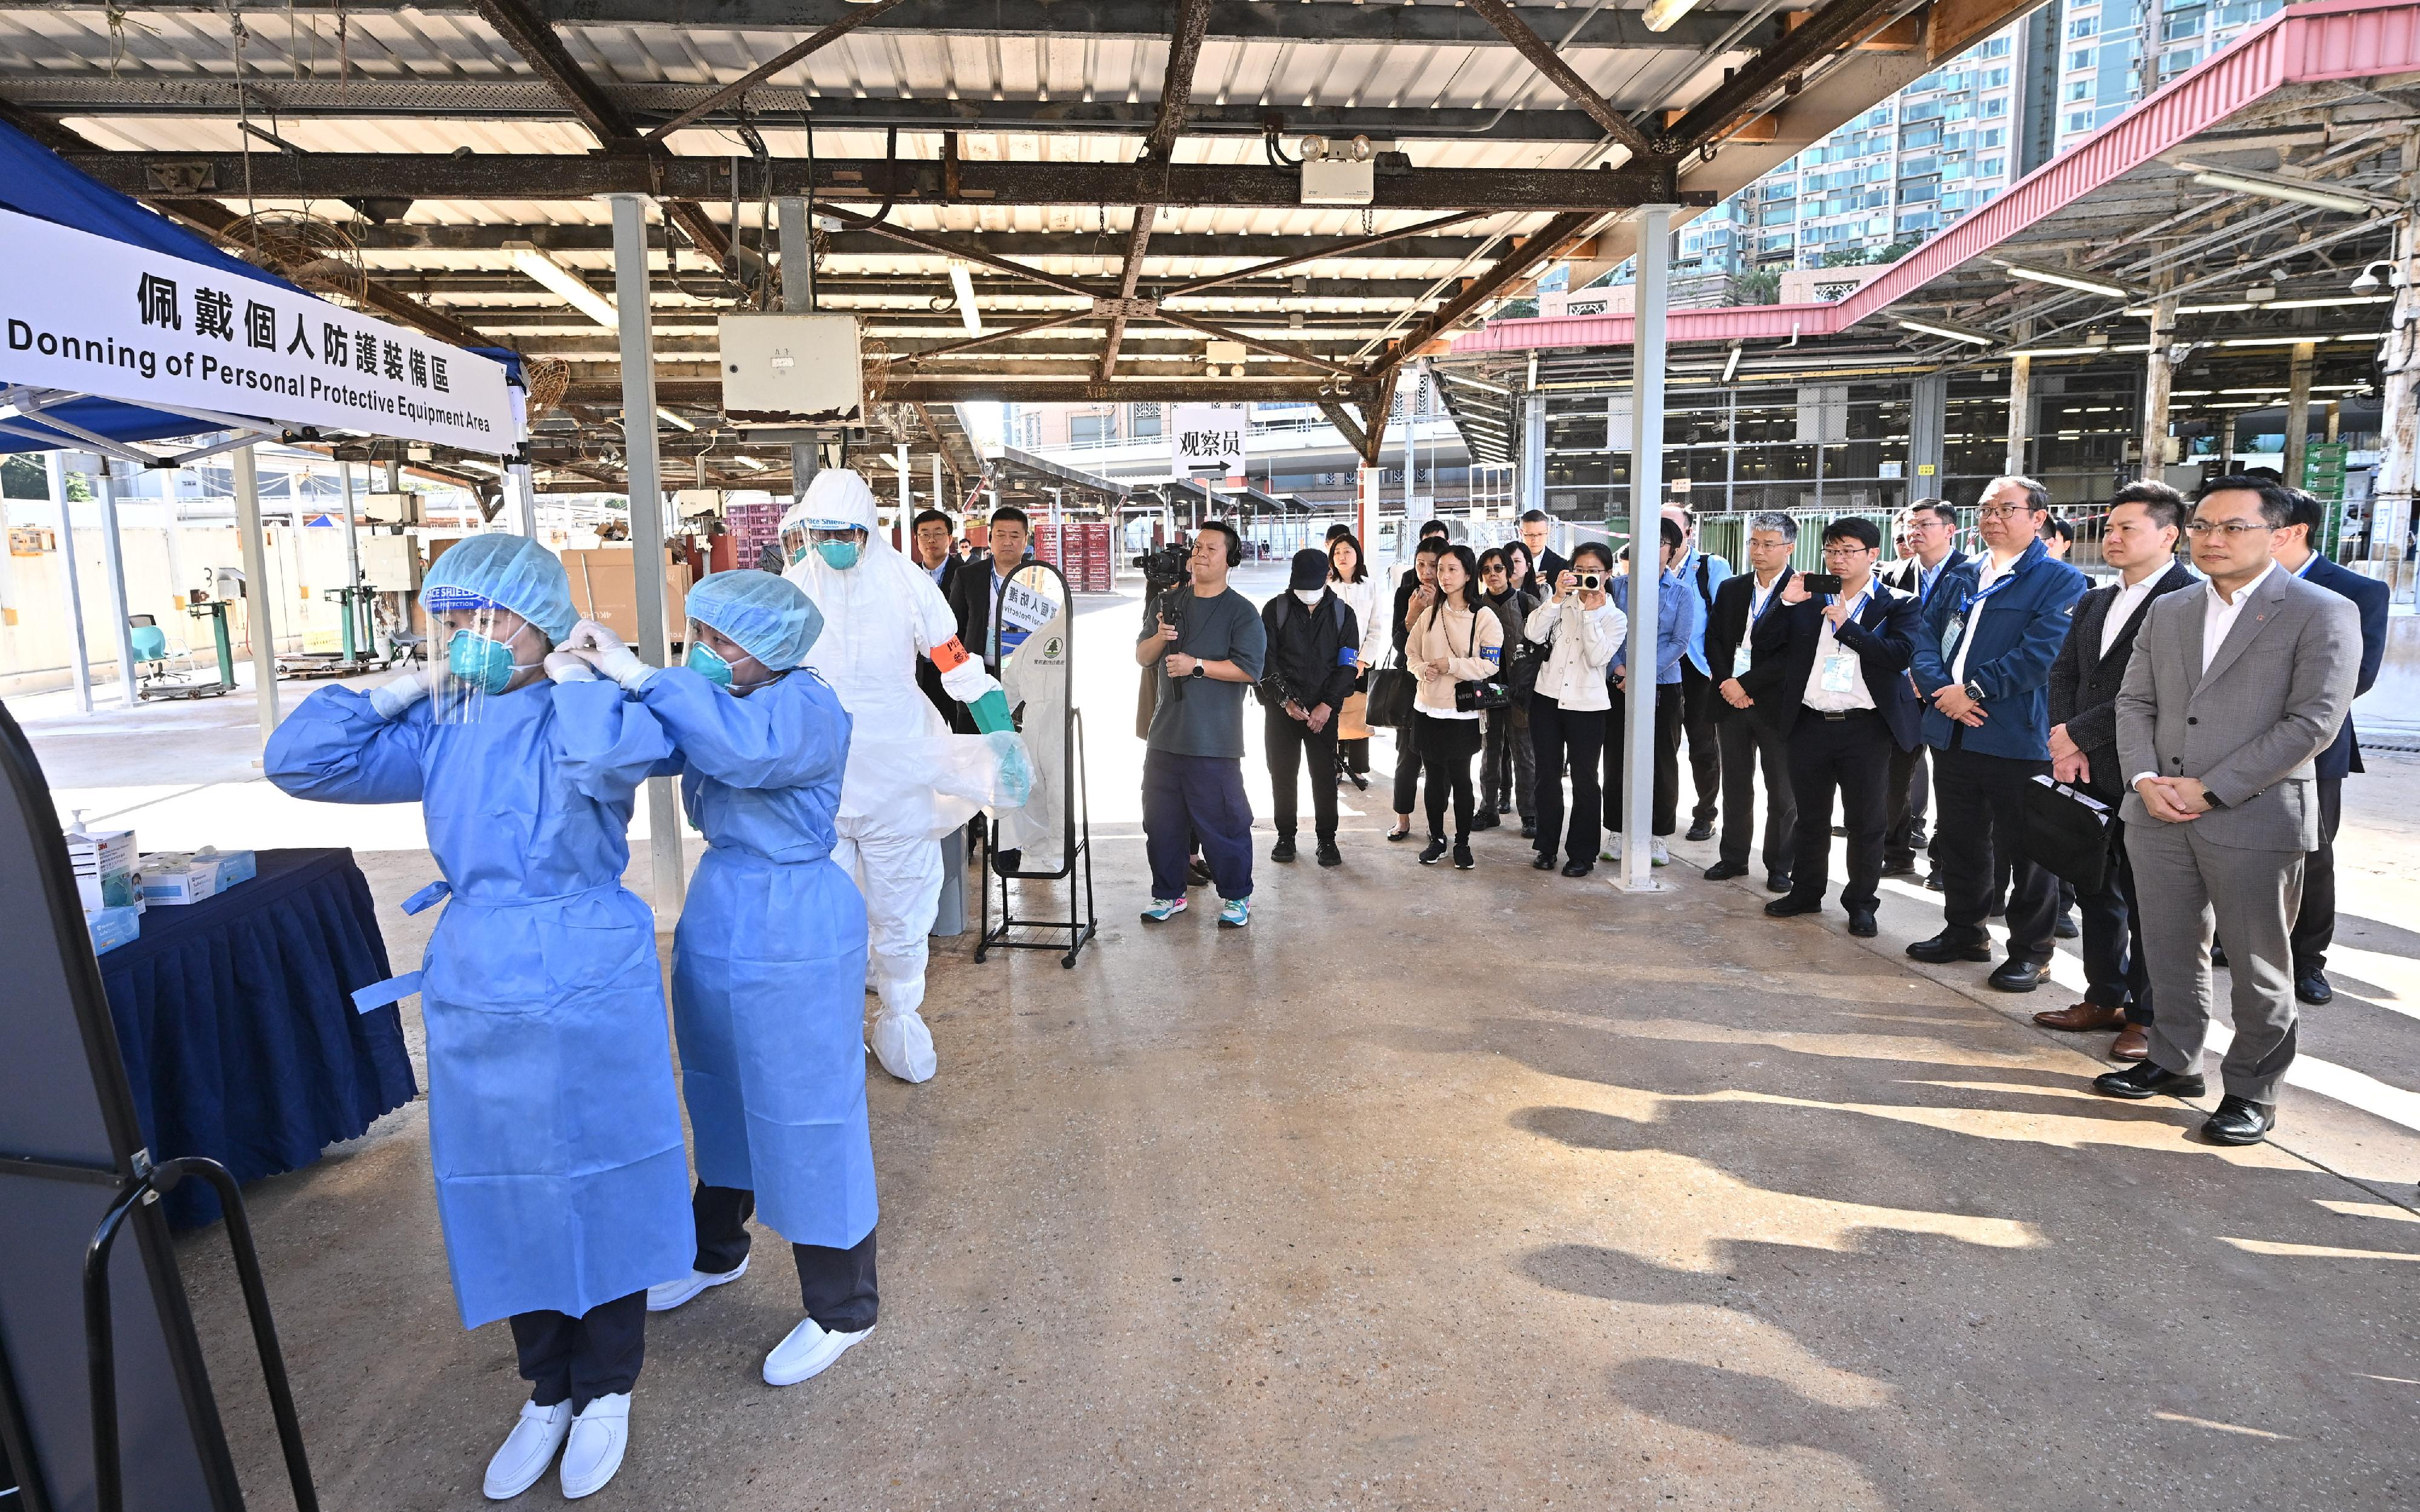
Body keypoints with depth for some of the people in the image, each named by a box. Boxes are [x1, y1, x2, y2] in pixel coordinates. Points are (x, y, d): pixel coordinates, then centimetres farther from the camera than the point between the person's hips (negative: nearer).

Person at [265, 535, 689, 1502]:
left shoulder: (585, 714, -11)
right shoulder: (439, 728, 5)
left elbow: (619, 759, -35)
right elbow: (299, 761, 3)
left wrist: (564, 675, -19)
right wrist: (413, 686, -1)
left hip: (587, 988, -5)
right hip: (475, 992, 6)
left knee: (597, 1187, 8)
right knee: (507, 1194, 16)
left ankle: (607, 1390, 30)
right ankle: (547, 1392, 36)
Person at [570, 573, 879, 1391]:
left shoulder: (807, 707, -20)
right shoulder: (704, 697, 5)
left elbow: (746, 748, -39)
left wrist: (640, 675, -34)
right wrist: (592, 678, -19)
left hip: (792, 933, -8)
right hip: (717, 916, 8)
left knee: (804, 1115, 2)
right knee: (721, 1095, 24)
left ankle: (841, 1309, 21)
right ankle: (716, 1252, 48)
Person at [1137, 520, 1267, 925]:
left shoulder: (1241, 612, -3)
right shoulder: (1168, 603, 12)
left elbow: (1250, 668, -14)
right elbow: (1142, 657, 13)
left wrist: (1197, 665, -17)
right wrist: (1160, 637, -8)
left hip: (1214, 740, -5)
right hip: (1164, 735, 5)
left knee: (1223, 820, 0)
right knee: (1161, 819, 11)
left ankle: (1237, 897, 16)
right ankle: (1168, 894, 26)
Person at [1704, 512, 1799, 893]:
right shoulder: (1731, 588, 10)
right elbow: (1714, 640, 8)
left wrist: (1749, 687, -16)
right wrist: (1728, 681, -8)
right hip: (1732, 700, 5)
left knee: (1783, 791, 4)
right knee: (1735, 786, 12)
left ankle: (1780, 867, 15)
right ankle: (1733, 858, 23)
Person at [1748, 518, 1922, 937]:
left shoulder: (1897, 604, 0)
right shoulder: (1808, 600, 9)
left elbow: (1900, 654, -16)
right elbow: (1764, 644, 3)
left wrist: (1846, 626, -16)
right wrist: (1787, 603, -10)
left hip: (1866, 728, -3)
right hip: (1810, 725, 3)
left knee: (1866, 822, 5)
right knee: (1810, 816, 15)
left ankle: (1861, 903, 18)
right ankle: (1805, 892, 28)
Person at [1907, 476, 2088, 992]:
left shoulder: (2060, 581, -3)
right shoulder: (1959, 578, 15)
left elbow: (2041, 653, -15)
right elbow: (1927, 636, 8)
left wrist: (1974, 690, -18)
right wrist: (1942, 689, -10)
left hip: (2018, 736, -6)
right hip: (1952, 732, 6)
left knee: (2024, 847, 2)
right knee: (1957, 838, 15)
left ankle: (2031, 952, 14)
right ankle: (1964, 931, 31)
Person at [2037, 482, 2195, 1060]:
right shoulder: (2093, 603, 16)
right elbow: (2063, 675, 11)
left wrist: (2080, 732, -14)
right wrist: (2068, 745, -4)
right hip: (2089, 773, 7)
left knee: (2146, 899, 2)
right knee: (2094, 890, 15)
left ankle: (2147, 1017, 14)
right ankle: (2105, 997, 28)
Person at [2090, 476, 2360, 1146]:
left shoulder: (2322, 613, -5)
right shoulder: (2167, 611, 12)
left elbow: (2313, 722, -13)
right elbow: (2134, 702, 12)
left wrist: (2210, 790, -16)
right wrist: (2144, 778, -5)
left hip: (2256, 817, -5)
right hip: (2159, 814, 5)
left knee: (2259, 966, 7)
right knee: (2171, 950, 14)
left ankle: (2251, 1091, 20)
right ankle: (2173, 1062, 29)